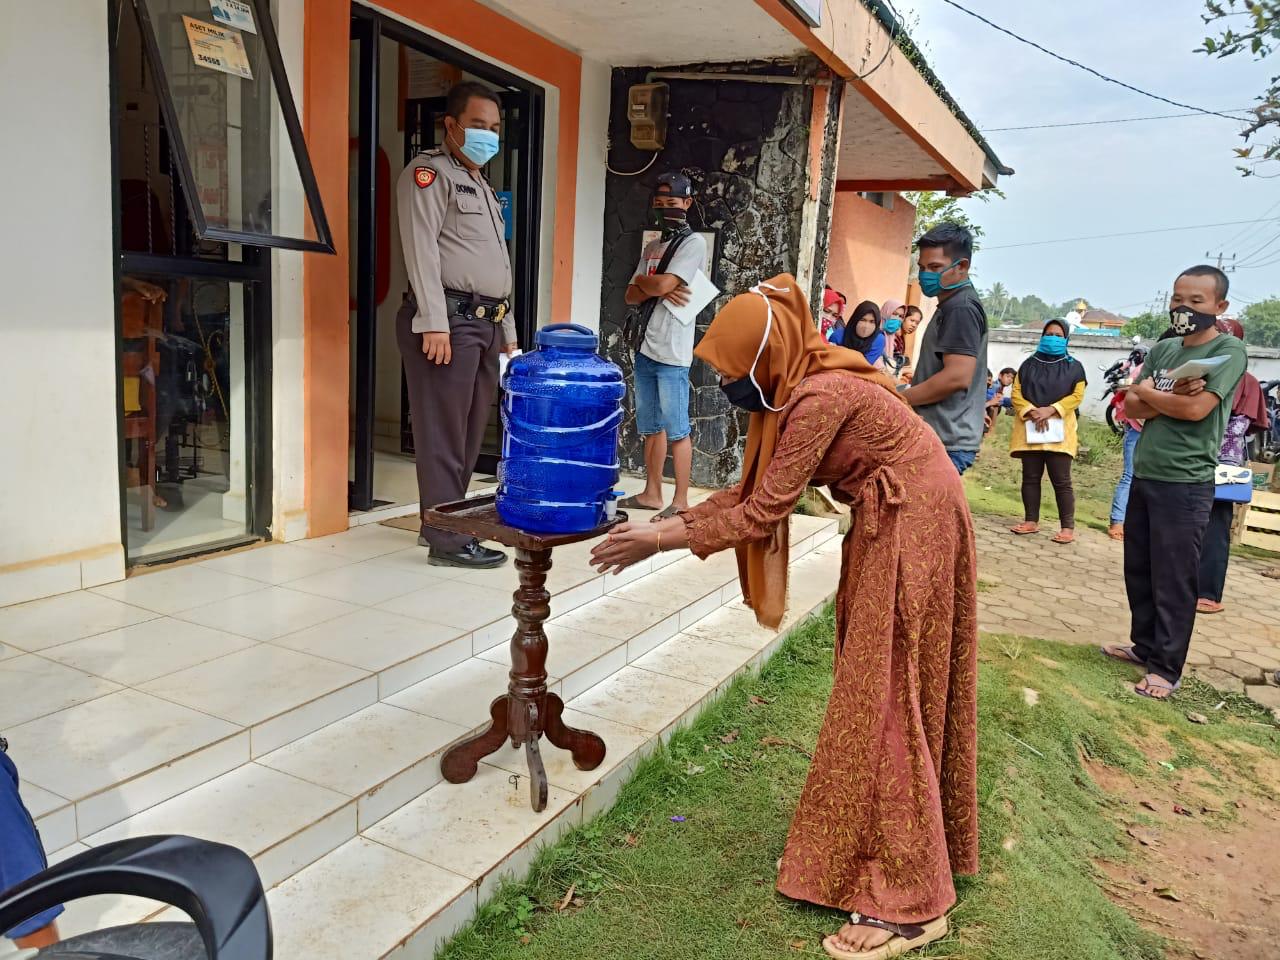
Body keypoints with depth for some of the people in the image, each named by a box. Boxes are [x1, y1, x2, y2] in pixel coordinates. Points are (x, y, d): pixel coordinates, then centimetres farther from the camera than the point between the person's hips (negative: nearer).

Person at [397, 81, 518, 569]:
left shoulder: (483, 186, 27)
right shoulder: (430, 172, -1)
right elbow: (421, 248, -12)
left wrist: (508, 329, 20)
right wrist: (434, 322, -20)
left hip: (486, 323, 9)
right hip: (449, 320, -9)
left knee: (470, 432, 10)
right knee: (443, 433, -7)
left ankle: (440, 523, 20)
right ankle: (449, 541, -3)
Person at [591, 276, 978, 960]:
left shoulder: (819, 398, -26)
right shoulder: (797, 388, 4)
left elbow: (764, 511, -24)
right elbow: (754, 488, 5)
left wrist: (665, 541, -18)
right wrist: (675, 520, -1)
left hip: (912, 529, -10)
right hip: (889, 526, 10)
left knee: (888, 699, -6)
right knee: (872, 691, 17)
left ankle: (908, 903, 5)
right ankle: (872, 846, 33)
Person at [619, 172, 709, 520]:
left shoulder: (694, 242, -4)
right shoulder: (652, 247, 18)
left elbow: (662, 284, -16)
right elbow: (631, 296, 11)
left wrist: (642, 280, 4)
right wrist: (657, 290, -8)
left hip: (672, 353, -7)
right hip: (646, 348, 8)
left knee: (677, 430, -4)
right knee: (650, 427, 13)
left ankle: (680, 501, 2)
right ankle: (652, 493, 22)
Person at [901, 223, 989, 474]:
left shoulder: (961, 308, -12)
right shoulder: (952, 307, 20)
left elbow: (957, 377, -22)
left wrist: (899, 399, -13)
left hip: (945, 443, -11)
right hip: (942, 438, 11)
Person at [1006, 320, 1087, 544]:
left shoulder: (1074, 366, 9)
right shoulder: (1029, 364, 14)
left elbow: (1077, 395, 0)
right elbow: (1016, 392, 6)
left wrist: (1051, 410, -14)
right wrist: (1030, 411, -12)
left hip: (1060, 430, -2)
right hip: (1030, 428, 3)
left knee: (1061, 481, -6)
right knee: (1030, 477, 5)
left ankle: (1068, 527, -4)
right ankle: (1031, 521, 12)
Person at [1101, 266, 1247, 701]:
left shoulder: (1229, 351, -8)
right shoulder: (1163, 349, 11)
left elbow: (1196, 409, -20)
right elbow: (1132, 407, 3)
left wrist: (1149, 392, -4)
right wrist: (1171, 396, -15)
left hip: (1185, 484, -7)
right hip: (1143, 476, 7)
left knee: (1173, 579, -1)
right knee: (1138, 570, 15)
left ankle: (1166, 667, 8)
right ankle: (1145, 645, 30)